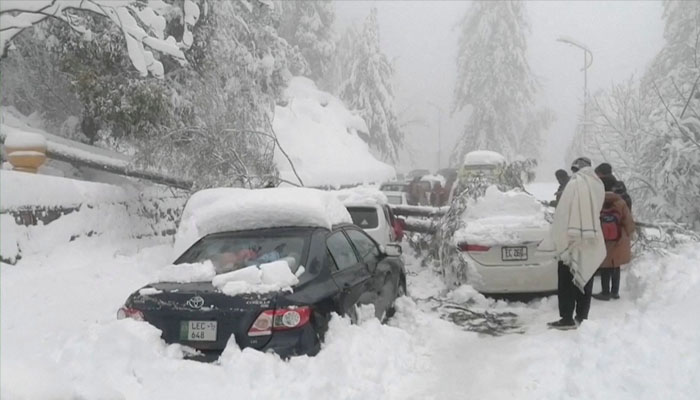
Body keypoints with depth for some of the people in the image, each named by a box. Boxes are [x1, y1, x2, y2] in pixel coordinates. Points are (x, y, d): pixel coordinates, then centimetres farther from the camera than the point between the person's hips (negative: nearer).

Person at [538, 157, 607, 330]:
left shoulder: (574, 184, -14)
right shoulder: (598, 185, 6)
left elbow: (563, 214, -14)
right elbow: (596, 211, 9)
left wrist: (558, 240, -9)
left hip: (573, 242, -6)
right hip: (591, 242, 7)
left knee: (567, 282, 0)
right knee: (585, 280, 13)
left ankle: (567, 318, 1)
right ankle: (582, 317, 18)